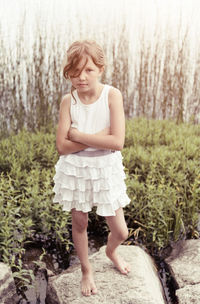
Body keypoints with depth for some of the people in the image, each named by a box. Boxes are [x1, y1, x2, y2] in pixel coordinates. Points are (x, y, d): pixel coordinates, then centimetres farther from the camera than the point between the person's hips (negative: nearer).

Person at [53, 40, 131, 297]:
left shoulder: (112, 95, -14)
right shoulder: (68, 100, -9)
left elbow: (117, 142, -23)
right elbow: (62, 146, -14)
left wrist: (78, 135, -19)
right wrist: (100, 136, -21)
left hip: (106, 169, -1)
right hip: (74, 169, 1)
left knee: (121, 232, 8)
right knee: (79, 224, 16)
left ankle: (111, 251, 45)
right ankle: (86, 270, 43)